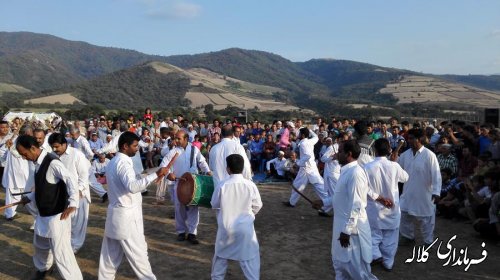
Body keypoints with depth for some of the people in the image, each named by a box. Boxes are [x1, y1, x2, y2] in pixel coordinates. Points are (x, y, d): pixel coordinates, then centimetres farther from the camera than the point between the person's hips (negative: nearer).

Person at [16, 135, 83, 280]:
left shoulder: (53, 163, -23)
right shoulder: (38, 163, 6)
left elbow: (72, 182, -33)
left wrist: (72, 204, -45)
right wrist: (29, 197, 27)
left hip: (57, 216, -10)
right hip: (43, 214, 10)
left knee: (61, 251, -7)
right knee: (40, 244, 28)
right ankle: (42, 267, 54)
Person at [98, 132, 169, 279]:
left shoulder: (114, 161, 13)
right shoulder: (123, 163, -19)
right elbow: (132, 186, -35)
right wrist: (155, 175, -38)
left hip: (116, 213, 10)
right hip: (126, 215, -10)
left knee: (111, 253, 15)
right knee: (138, 252, 0)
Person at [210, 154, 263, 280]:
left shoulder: (221, 185, -14)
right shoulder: (250, 185, -14)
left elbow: (214, 205, 0)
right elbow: (257, 206, -2)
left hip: (226, 227, 2)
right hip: (245, 228, -1)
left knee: (221, 255, 21)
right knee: (250, 257, 9)